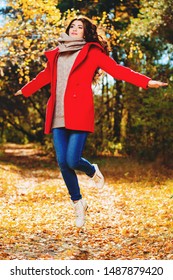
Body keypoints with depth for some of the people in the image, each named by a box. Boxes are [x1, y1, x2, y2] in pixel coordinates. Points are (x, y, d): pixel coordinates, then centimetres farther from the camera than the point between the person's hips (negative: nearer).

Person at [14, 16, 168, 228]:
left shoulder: (92, 52, 5)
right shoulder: (57, 53, 19)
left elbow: (117, 69, -2)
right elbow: (45, 76, 34)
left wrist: (147, 82, -13)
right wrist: (24, 91, 47)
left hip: (79, 114, -4)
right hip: (58, 115, 5)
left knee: (72, 160, -13)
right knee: (62, 162, 0)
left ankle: (93, 172, 24)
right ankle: (78, 203, 22)